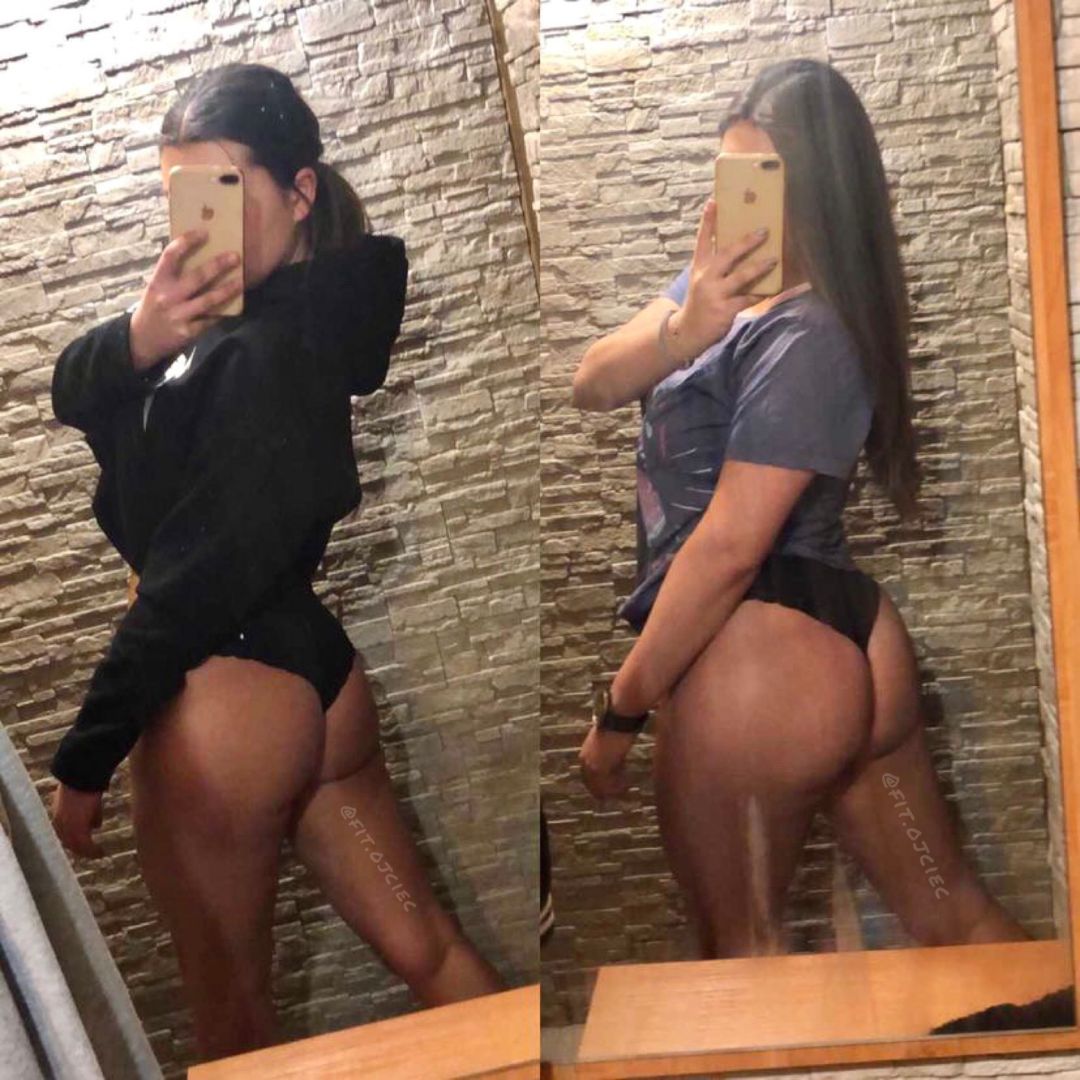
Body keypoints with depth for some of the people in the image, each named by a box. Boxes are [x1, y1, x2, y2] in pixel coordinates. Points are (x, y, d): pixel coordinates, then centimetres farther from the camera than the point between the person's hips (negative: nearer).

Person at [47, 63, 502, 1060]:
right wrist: (140, 339, -21)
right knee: (421, 944, 17)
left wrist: (84, 757, -11)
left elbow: (191, 583, -19)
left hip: (224, 695, -8)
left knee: (230, 1013, 13)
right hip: (321, 675, 8)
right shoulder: (283, 303, 4)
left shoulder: (268, 353, -22)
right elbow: (71, 397, 2)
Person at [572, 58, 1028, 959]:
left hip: (756, 657, -9)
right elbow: (591, 387, 1)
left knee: (740, 947, 10)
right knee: (950, 910, 16)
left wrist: (621, 710, -12)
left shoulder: (806, 338, -17)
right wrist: (682, 327, -20)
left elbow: (728, 550, -19)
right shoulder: (733, 285, 10)